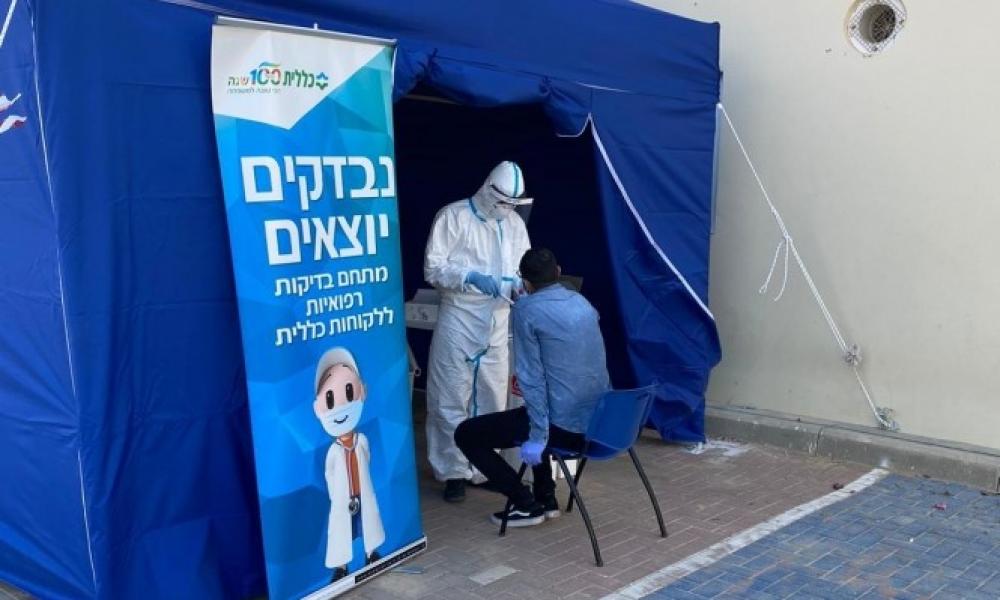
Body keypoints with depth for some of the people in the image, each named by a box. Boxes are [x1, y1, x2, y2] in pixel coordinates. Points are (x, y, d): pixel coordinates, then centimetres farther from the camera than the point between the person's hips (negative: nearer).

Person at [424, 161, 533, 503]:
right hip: (459, 321, -5)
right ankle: (453, 472, 10)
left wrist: (520, 282, -10)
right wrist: (470, 277, -24)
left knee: (492, 401, 11)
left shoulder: (515, 223, 11)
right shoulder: (453, 216, -5)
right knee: (451, 401, -1)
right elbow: (433, 269, -9)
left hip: (498, 324, 5)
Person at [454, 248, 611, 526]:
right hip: (600, 422, 8)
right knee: (536, 415, 37)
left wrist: (538, 437, -12)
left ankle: (527, 504, 9)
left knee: (466, 434, 7)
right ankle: (546, 498, 32)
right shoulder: (583, 303, 12)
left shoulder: (526, 309, -8)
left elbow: (532, 377, -13)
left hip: (565, 427, -8)